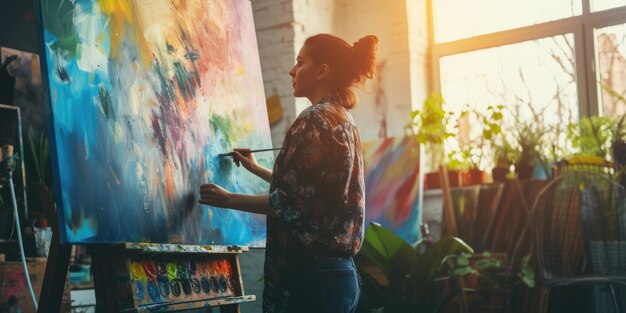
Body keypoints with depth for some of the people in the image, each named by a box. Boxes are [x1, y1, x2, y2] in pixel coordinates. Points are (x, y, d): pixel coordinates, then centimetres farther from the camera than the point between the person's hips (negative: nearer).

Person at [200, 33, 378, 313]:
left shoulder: (315, 120, -13)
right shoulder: (343, 120, 15)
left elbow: (291, 203, -17)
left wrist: (229, 199, -5)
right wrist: (256, 169, 35)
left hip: (310, 272, -9)